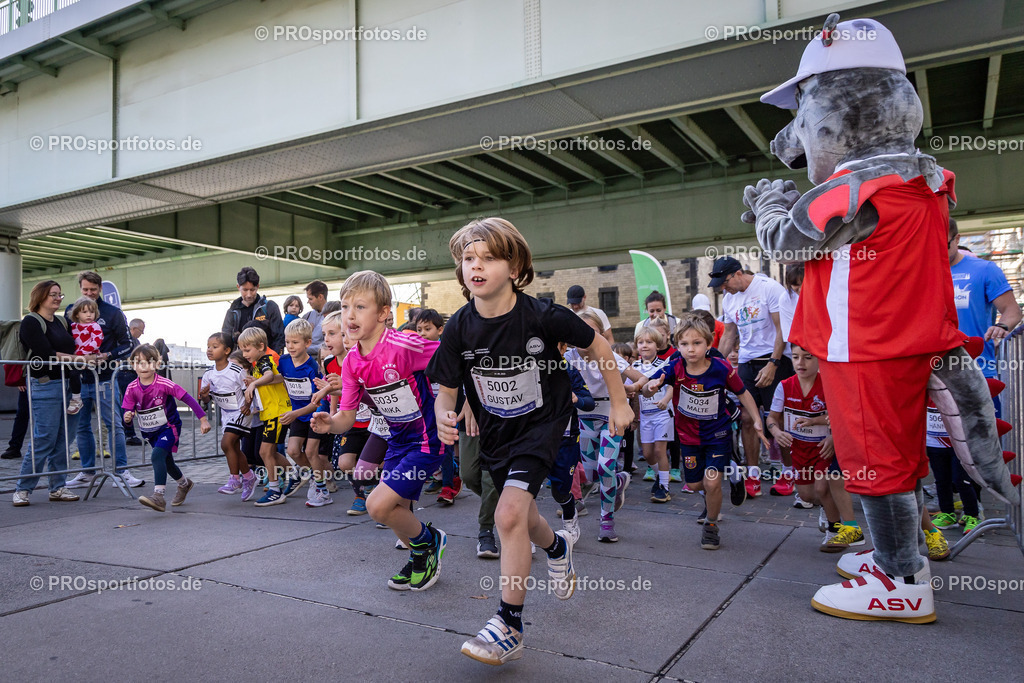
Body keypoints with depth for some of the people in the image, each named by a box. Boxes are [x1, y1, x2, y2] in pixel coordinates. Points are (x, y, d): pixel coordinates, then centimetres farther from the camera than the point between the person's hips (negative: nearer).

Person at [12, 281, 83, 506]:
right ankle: (22, 489, 5)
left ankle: (58, 488, 14)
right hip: (45, 385, -7)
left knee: (62, 440, 7)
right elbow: (46, 354, -14)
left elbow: (73, 350, 16)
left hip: (67, 384, 7)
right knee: (44, 439, -8)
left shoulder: (62, 323, 17)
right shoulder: (31, 322, -5)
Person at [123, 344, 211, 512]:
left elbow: (188, 398, -18)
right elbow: (128, 411, -4)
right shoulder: (132, 388, -8)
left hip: (169, 427, -5)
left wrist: (203, 419, -22)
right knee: (166, 461, 20)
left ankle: (158, 496, -31)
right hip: (149, 431, 6)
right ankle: (184, 484, 47)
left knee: (157, 455, -27)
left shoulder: (164, 384, -20)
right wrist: (128, 417, -30)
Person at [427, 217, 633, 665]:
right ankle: (558, 548, 58)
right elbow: (446, 389, -5)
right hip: (495, 432, 5)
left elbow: (597, 347, -6)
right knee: (521, 522, 21)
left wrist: (619, 403, -1)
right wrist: (444, 417, -28)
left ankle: (509, 627, -4)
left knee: (509, 514, -22)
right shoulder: (460, 328, -14)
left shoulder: (542, 316, -22)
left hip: (541, 423, -4)